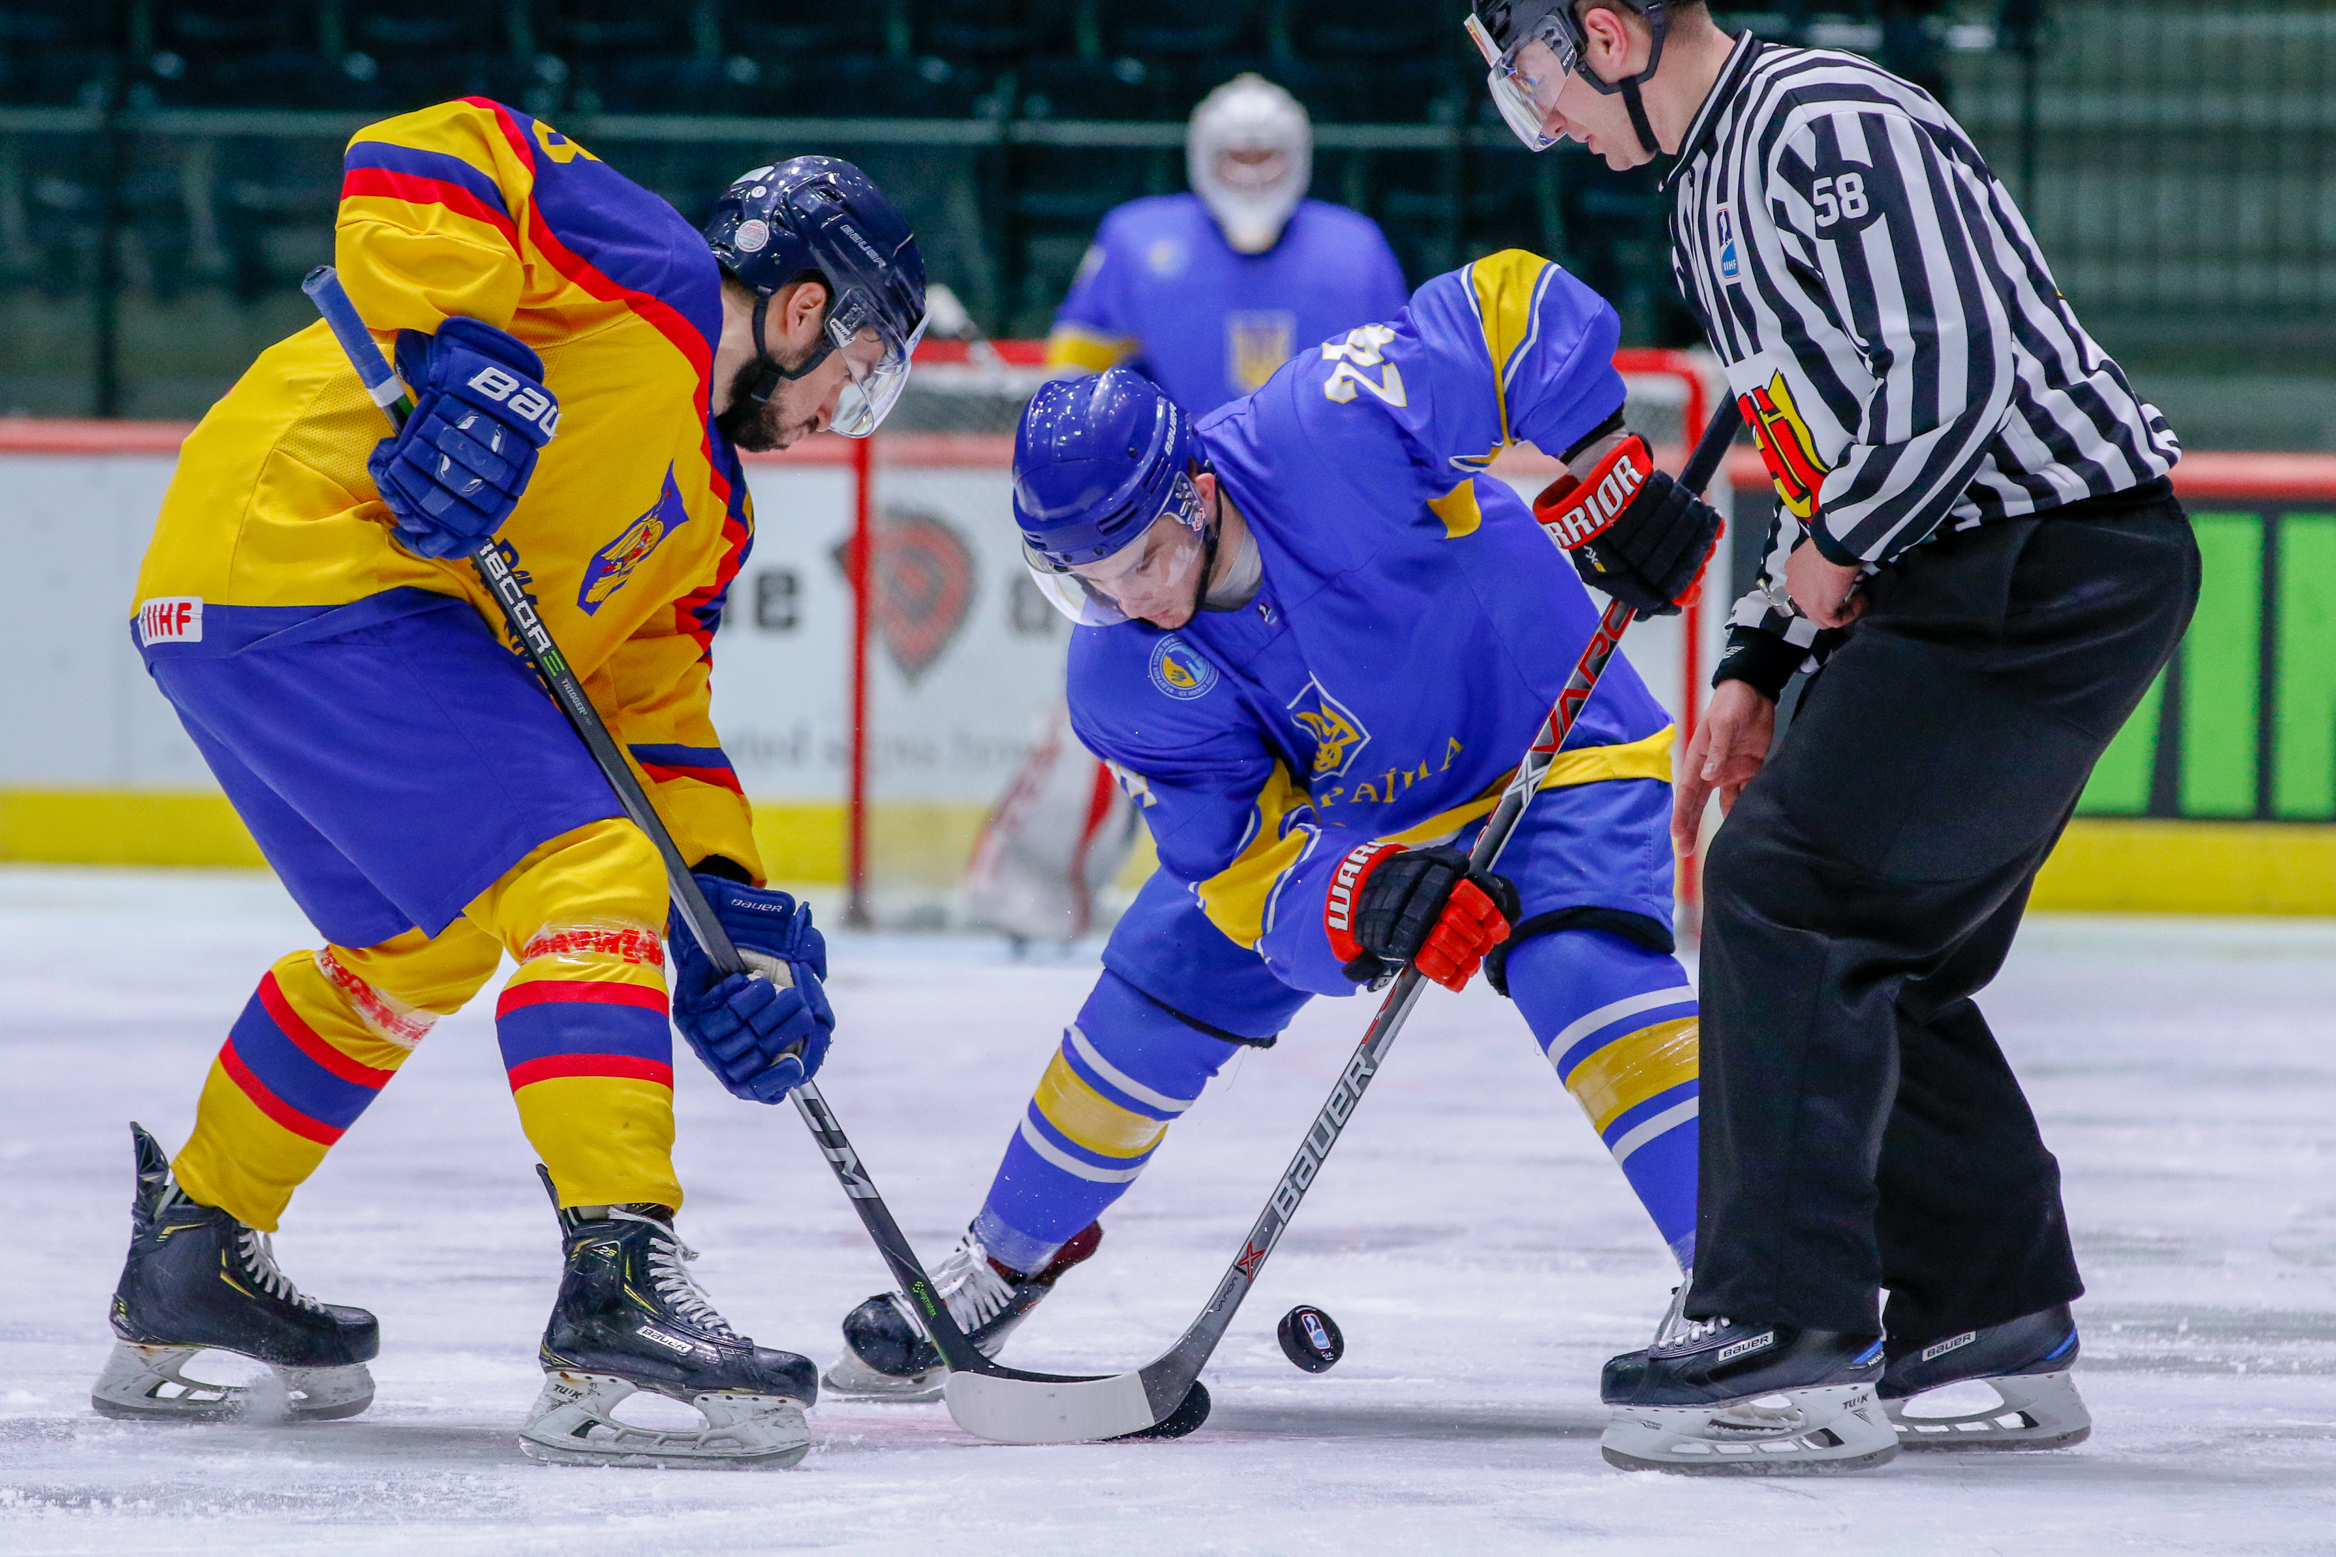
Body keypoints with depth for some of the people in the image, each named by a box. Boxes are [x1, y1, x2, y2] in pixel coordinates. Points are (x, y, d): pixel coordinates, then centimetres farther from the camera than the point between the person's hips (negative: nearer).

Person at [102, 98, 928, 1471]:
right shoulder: (650, 275, -4)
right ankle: (618, 1282, -25)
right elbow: (418, 164, -16)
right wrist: (460, 352, -29)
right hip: (297, 550, -11)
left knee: (413, 946, 27)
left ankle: (190, 1271, 40)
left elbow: (653, 714, 19)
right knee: (584, 879, -16)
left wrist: (725, 898, 4)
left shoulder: (710, 511, 22)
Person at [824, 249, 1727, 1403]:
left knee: (1583, 966, -29)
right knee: (1155, 993, 0)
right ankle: (1007, 1261, 24)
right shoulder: (1122, 681, -24)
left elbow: (1514, 306, -27)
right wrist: (1365, 901, -48)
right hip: (1331, 808, 4)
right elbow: (1250, 864, -27)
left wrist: (1604, 480, -31)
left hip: (1540, 740, -4)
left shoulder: (1323, 435, -36)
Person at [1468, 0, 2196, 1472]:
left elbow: (1951, 379, -24)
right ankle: (2002, 1339, 20)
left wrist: (1832, 559, -11)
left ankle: (1792, 1344, -13)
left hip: (2061, 566, -10)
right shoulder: (1716, 178, 18)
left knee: (1788, 891, -13)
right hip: (1959, 580, 10)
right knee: (1881, 949, 12)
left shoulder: (1828, 125, -16)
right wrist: (1763, 665, 18)